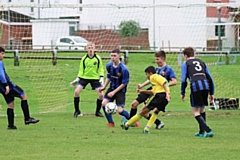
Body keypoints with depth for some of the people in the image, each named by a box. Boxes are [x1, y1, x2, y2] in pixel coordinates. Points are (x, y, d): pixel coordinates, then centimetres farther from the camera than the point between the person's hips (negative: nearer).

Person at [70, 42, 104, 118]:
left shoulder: (98, 58, -7)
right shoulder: (84, 59, -6)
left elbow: (101, 69, 2)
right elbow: (81, 70, 3)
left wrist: (101, 78, -9)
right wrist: (77, 79, -5)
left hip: (95, 78, 0)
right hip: (84, 77, 0)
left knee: (101, 94, -10)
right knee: (76, 92, -17)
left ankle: (98, 111, 11)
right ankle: (77, 111, -3)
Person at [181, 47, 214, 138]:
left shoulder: (185, 64, 12)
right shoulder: (201, 63, 25)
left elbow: (183, 80, 4)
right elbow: (210, 78, 21)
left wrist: (182, 93, 16)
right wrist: (211, 93, 25)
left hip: (195, 87, -5)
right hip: (206, 86, 5)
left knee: (195, 112, 1)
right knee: (202, 109, 22)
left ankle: (208, 130, -16)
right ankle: (201, 132, 24)